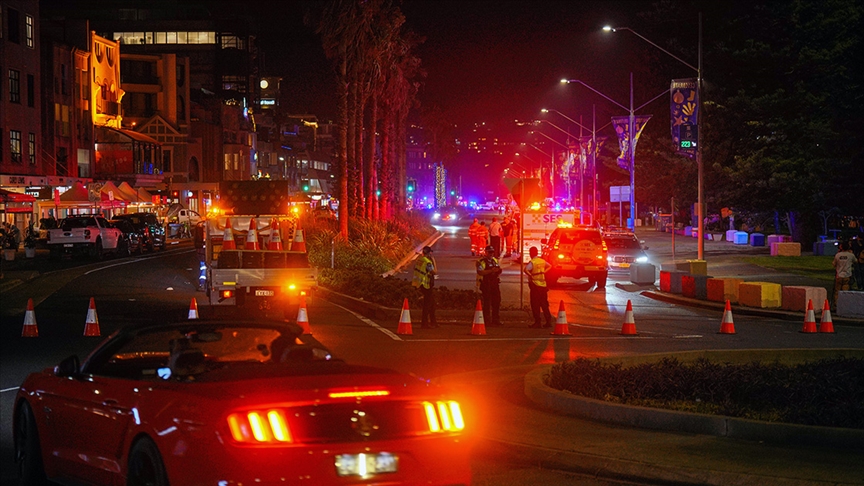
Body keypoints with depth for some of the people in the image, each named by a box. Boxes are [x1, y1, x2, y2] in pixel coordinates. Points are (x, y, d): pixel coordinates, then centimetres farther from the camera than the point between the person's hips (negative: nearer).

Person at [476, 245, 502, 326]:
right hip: (486, 285, -7)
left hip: (495, 283, 7)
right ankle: (487, 321, 0)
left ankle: (496, 320, 17)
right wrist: (491, 271, -26)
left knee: (496, 302, 9)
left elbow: (498, 270, 26)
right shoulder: (481, 261, -7)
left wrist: (499, 271, 1)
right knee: (487, 303, -4)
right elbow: (480, 272, -20)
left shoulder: (495, 260, 16)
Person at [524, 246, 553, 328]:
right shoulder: (542, 261, 8)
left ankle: (537, 322, -1)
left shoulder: (532, 262, -13)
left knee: (535, 305, 0)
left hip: (535, 285, -6)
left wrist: (530, 276, -17)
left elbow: (525, 270, -31)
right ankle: (549, 321, 11)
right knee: (544, 304, 12)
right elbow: (549, 266, 27)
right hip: (543, 285, 6)